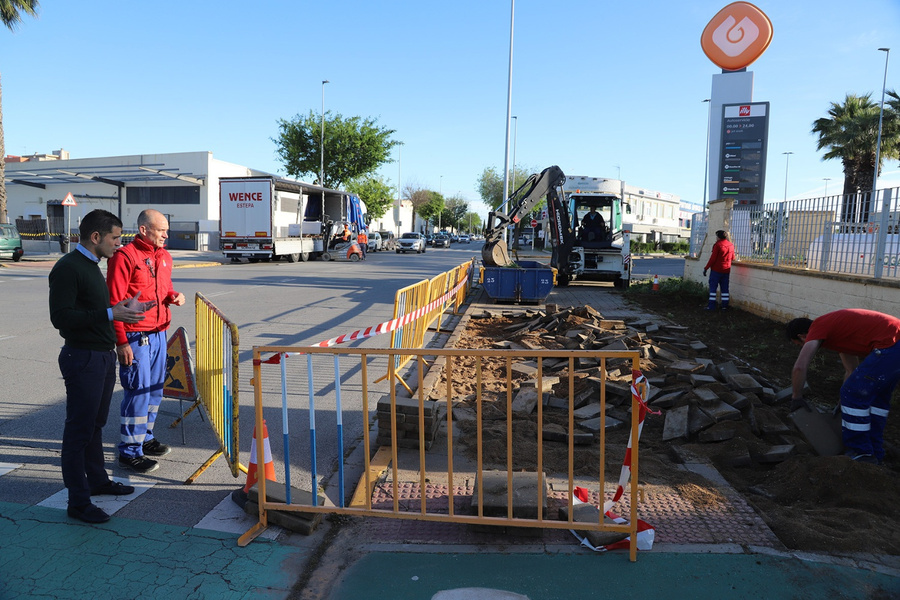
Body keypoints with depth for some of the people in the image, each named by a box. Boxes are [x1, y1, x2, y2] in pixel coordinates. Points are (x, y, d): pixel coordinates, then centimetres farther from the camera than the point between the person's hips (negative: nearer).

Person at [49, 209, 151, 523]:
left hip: (103, 356, 10)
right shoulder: (67, 268, -16)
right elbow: (61, 317, -23)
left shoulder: (91, 265, 14)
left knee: (96, 424, 20)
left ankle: (97, 480, 34)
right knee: (79, 429, -1)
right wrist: (111, 314, -26)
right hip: (82, 358, -10)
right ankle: (78, 501, 8)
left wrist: (124, 308, 9)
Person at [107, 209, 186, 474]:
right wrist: (121, 342, -17)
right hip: (135, 336, -8)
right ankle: (129, 450, 9)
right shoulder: (125, 256, -13)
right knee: (138, 391, -3)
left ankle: (145, 437, 30)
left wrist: (174, 296, 2)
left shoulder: (164, 256, 12)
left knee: (155, 389, 15)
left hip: (159, 332, 8)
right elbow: (114, 301, -14)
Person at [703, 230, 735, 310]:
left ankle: (711, 306, -4)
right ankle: (725, 306, 10)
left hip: (716, 270, -6)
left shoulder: (718, 245, -13)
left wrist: (706, 268, -9)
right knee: (725, 288, 10)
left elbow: (713, 258, -15)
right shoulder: (731, 245, 7)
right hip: (726, 270, 6)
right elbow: (732, 258, 16)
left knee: (713, 287, -1)